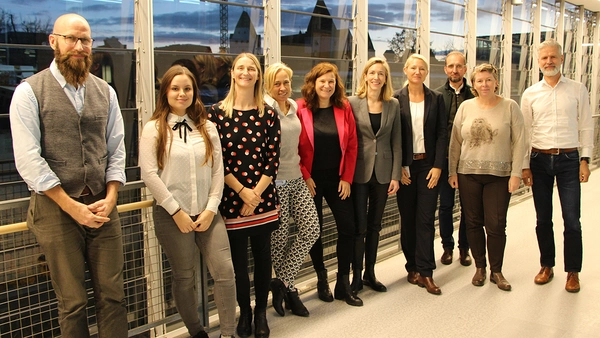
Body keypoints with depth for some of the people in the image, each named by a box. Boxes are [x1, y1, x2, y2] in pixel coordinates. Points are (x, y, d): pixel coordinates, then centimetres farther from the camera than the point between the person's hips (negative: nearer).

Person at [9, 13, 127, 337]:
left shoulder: (105, 92, 9)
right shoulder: (30, 92, -4)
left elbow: (116, 150, 7)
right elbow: (28, 160, -10)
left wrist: (110, 199, -6)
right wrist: (73, 207, -13)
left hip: (102, 206, 3)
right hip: (55, 209, -3)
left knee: (112, 295, 6)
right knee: (72, 301, 8)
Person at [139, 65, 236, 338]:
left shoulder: (207, 128, 8)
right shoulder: (154, 128, -1)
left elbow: (218, 170, 4)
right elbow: (149, 174, -8)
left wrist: (211, 208, -6)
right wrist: (176, 211, -11)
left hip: (207, 213, 3)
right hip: (171, 214, -2)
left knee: (225, 271, -5)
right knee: (184, 277, 8)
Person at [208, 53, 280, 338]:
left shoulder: (268, 114, 2)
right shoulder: (217, 112, -2)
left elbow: (273, 159, -1)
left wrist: (256, 194, -10)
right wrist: (242, 191, -11)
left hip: (264, 198, 2)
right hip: (232, 198, -1)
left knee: (262, 256, 10)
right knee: (238, 258, 8)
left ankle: (261, 312, 28)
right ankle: (244, 312, 28)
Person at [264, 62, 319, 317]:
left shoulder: (294, 107, 10)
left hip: (296, 178, 7)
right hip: (275, 181, -7)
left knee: (311, 230, 2)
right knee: (280, 238, 3)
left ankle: (282, 282, 14)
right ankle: (290, 290, 24)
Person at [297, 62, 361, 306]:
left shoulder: (344, 108, 2)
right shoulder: (301, 109, -6)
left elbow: (352, 145, 2)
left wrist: (347, 178, -3)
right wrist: (304, 176, -10)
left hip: (337, 179, 2)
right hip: (310, 180, -2)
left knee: (347, 227, 1)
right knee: (314, 230, 8)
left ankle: (343, 283, 16)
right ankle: (321, 278, 28)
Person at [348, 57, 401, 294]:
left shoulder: (393, 105, 4)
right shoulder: (353, 103, -4)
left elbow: (396, 142, 5)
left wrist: (396, 175, 0)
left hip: (383, 172, 3)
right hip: (359, 172, -3)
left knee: (374, 225, 13)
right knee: (359, 226, 1)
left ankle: (370, 274, 25)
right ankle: (356, 276, 15)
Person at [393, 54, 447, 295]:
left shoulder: (436, 99, 6)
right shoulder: (396, 99, 1)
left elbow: (442, 134, 3)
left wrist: (438, 166, -6)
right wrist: (398, 167, -7)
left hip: (428, 165, 1)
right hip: (405, 167, 0)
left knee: (426, 219, -2)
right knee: (408, 218, 6)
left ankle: (425, 272, 4)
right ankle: (412, 267, 18)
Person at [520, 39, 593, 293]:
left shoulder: (578, 90, 3)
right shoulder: (530, 94, 4)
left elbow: (586, 127, 4)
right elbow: (525, 132, 5)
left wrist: (585, 160, -2)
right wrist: (525, 166, 2)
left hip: (569, 159, -1)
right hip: (539, 160, 1)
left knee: (572, 219, -1)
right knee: (543, 219, 8)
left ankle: (573, 272, 14)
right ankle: (546, 266, 23)